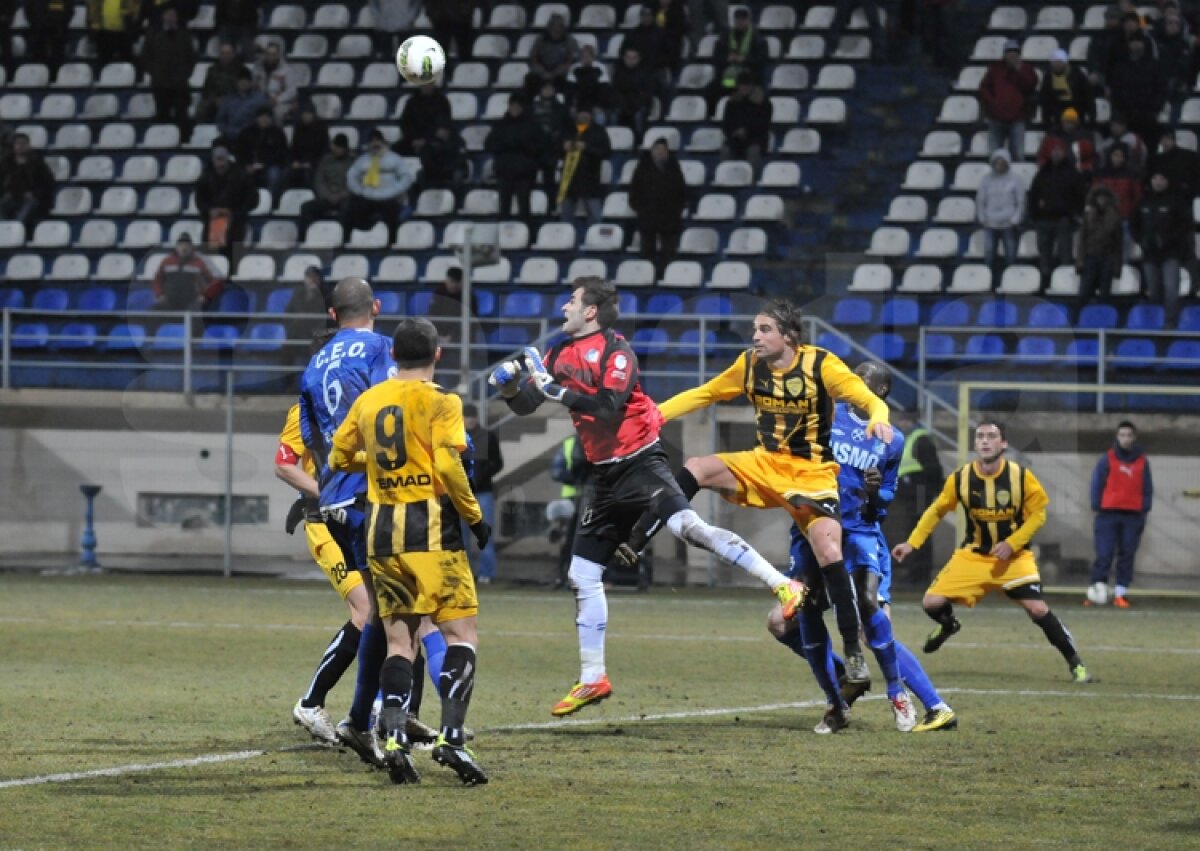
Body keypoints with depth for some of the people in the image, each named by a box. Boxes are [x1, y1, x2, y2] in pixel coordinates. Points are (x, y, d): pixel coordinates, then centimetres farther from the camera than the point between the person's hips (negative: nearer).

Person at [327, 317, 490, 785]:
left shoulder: (367, 401, 10)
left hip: (380, 528, 5)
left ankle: (394, 738, -5)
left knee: (400, 639, 10)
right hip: (431, 527, -5)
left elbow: (338, 458, 19)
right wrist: (475, 518, -4)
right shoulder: (440, 402, -5)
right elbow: (448, 466, -15)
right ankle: (450, 736, -17)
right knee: (461, 633, -2)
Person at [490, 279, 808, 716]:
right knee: (583, 575, 9)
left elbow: (609, 405, -24)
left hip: (639, 462, -8)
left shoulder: (615, 349, -10)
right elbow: (524, 404, 16)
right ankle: (592, 679, 19)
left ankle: (783, 586, -33)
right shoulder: (561, 353, 12)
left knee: (688, 525, -31)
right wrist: (508, 385, -4)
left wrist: (557, 392, -24)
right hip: (603, 473, 8)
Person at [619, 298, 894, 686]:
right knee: (697, 469, -18)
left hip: (813, 474, -4)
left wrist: (878, 420, -43)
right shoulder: (750, 364, -1)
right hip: (766, 464, 4)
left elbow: (870, 400, -19)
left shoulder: (820, 365, -15)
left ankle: (853, 651, -11)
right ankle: (633, 545, -20)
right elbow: (704, 394, 10)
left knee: (829, 553, -20)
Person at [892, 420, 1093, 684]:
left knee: (1038, 609, -17)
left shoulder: (1021, 476, -16)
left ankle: (1076, 664, -1)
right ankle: (948, 625, 31)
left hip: (1013, 556, -2)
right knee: (932, 603, -9)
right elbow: (936, 511, 4)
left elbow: (1038, 514, -7)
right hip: (973, 554, 2)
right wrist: (912, 543, -2)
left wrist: (1011, 544, -17)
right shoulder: (960, 479, -11)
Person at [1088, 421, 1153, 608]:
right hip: (1109, 514, -2)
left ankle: (1121, 593, 6)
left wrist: (1144, 511, 1)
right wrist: (1097, 508, -5)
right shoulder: (1107, 459, 4)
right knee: (1104, 555, -6)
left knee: (1127, 556, 2)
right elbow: (1097, 485, 3)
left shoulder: (1142, 462, 9)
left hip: (1133, 516, 2)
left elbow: (1147, 489, 11)